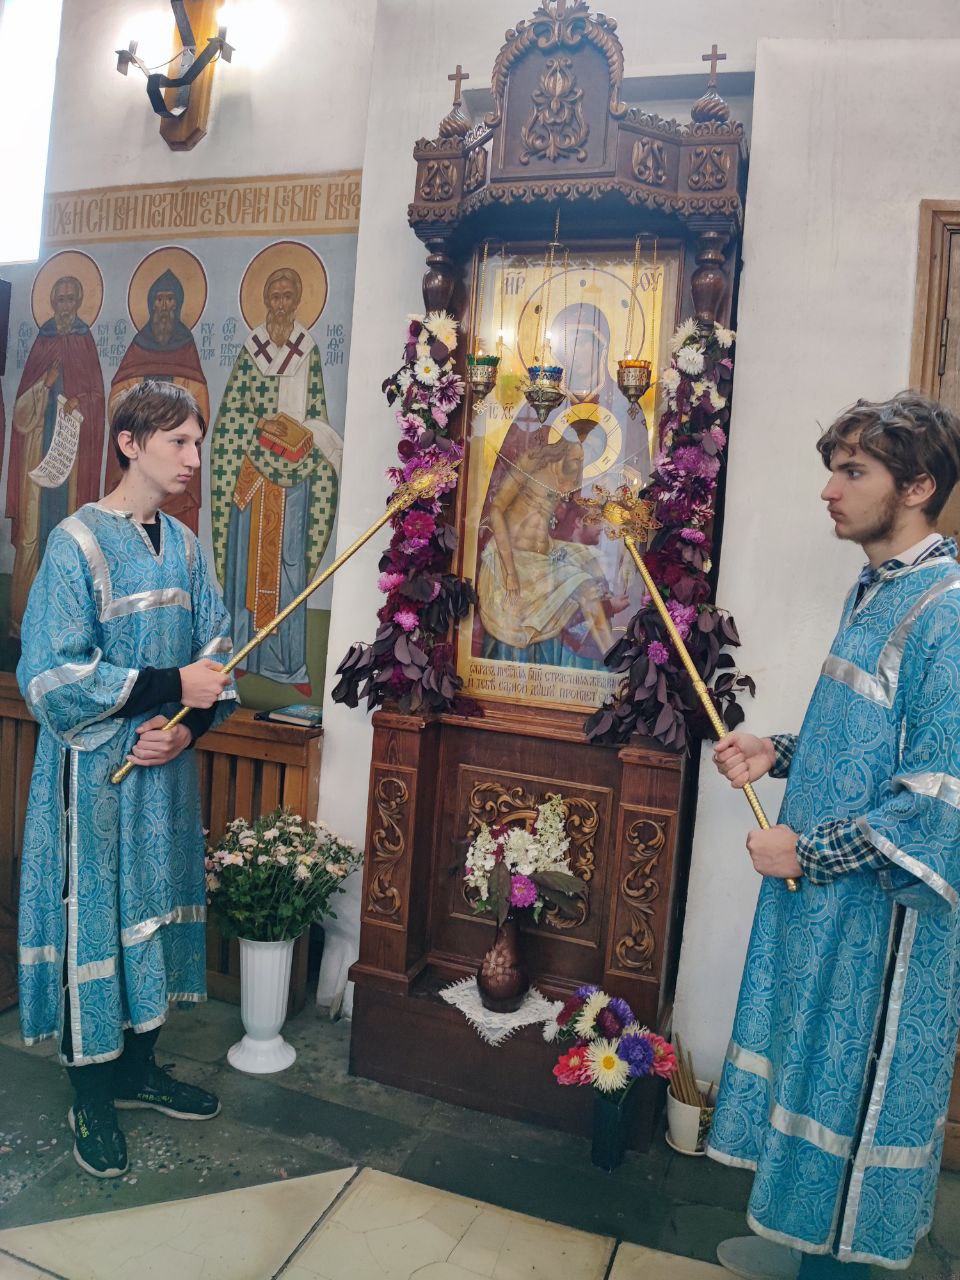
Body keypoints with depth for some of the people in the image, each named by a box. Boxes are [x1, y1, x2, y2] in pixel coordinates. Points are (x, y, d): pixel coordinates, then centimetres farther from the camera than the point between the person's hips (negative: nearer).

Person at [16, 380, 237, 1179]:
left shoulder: (183, 546, 6)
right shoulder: (77, 542, -12)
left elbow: (217, 653, 7)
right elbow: (50, 677, -17)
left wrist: (188, 725, -10)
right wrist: (171, 685, -19)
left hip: (166, 765, 6)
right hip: (95, 772, -6)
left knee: (157, 906, 15)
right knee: (93, 915, 6)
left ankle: (137, 1067, 35)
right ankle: (91, 1096, 26)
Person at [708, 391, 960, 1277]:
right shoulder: (879, 592, 9)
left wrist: (806, 852, -18)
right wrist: (779, 753, 5)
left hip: (880, 915, -9)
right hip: (821, 894, 9)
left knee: (854, 1095, 10)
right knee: (812, 1071, 22)